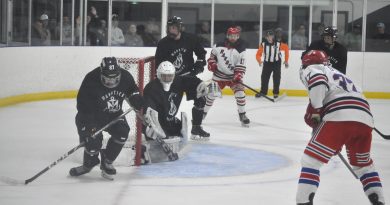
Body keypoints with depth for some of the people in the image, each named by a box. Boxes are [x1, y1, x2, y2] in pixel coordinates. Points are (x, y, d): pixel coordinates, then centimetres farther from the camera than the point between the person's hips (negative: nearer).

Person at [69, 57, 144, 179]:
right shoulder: (91, 81, -30)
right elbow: (84, 108, -28)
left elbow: (133, 92, 5)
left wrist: (142, 107, -10)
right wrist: (87, 127, -34)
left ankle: (106, 162, 1)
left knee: (122, 132, -20)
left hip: (114, 114, 4)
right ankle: (88, 164, 18)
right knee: (93, 141, -18)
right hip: (92, 115, -4)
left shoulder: (125, 77, -16)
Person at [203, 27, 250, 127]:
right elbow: (212, 54, 13)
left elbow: (241, 65, -13)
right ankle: (203, 113, 21)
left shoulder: (241, 49, -9)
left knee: (239, 92, -14)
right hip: (219, 74, 1)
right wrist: (211, 63, -1)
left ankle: (242, 115, -1)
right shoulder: (219, 45, -5)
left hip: (233, 75, -1)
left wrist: (238, 76, -24)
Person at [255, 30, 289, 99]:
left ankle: (276, 93, 7)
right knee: (264, 77, 0)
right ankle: (263, 92, 14)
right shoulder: (263, 44, -17)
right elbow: (258, 54, -14)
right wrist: (259, 60, -36)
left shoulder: (278, 44, -20)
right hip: (267, 63, 2)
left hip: (277, 63, -2)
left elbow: (286, 48, -5)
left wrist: (286, 60, 0)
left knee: (276, 77, -5)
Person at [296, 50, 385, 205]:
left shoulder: (310, 69, 16)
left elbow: (318, 81, -7)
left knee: (310, 161, 1)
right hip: (365, 118, 7)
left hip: (339, 117, -7)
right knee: (363, 163, 28)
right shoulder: (336, 73, 39)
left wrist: (314, 111, -5)